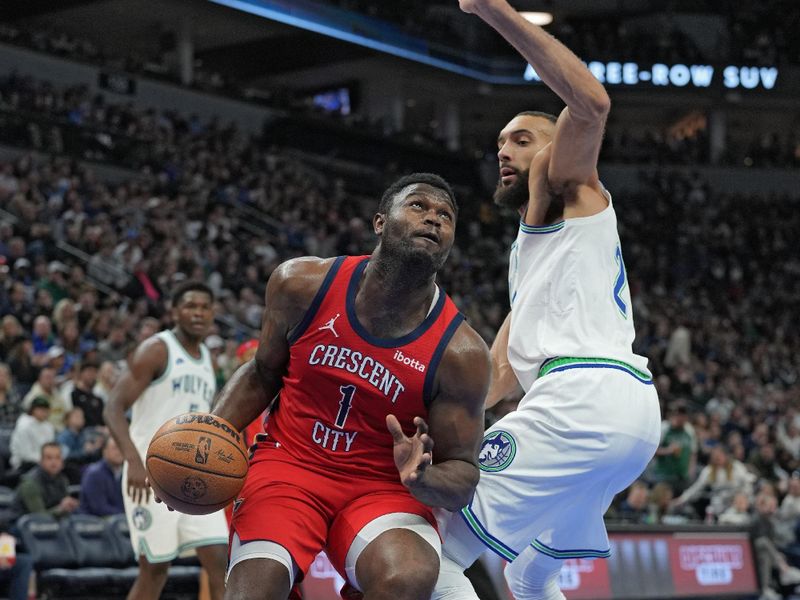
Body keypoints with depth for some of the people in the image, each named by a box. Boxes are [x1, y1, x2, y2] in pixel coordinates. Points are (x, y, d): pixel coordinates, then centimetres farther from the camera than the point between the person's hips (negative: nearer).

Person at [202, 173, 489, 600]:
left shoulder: (460, 353, -13)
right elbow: (263, 373, 10)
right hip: (289, 461, 1)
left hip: (383, 487, -1)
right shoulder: (302, 285, -8)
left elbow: (462, 473, -6)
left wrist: (423, 480, -30)